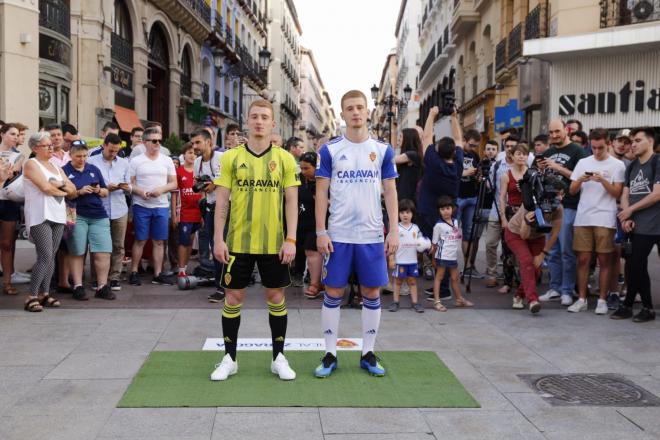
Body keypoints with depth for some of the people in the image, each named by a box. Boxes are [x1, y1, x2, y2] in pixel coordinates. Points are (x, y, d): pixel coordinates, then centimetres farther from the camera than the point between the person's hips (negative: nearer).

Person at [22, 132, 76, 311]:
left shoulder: (56, 167, 20)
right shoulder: (31, 164, -2)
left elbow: (72, 188, 13)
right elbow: (45, 187, -14)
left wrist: (59, 184, -6)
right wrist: (63, 191, 2)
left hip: (58, 215, 7)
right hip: (40, 216, -7)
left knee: (51, 256, 5)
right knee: (45, 256, -15)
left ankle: (44, 293, 11)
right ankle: (31, 297, -10)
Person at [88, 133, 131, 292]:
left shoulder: (124, 163, 14)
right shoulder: (92, 162, 1)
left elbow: (129, 188, 13)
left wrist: (126, 188, -9)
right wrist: (105, 188, -13)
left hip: (120, 210, 3)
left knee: (118, 246, 4)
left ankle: (114, 277, 11)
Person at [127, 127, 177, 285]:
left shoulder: (167, 160, 8)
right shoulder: (136, 161, 1)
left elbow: (174, 183, 7)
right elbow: (130, 183, 0)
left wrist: (161, 189, -11)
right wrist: (141, 192, -18)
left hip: (162, 206, 3)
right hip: (141, 206, -3)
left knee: (159, 241, 5)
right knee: (140, 240, 1)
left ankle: (157, 274, 11)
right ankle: (134, 272, 11)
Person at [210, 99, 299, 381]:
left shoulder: (284, 158, 1)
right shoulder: (231, 157, 1)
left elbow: (291, 201, 1)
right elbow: (222, 200, 1)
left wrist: (290, 240, -7)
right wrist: (218, 239, -5)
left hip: (274, 243, 0)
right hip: (238, 241, 0)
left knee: (276, 297, 8)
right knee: (233, 297, 6)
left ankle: (278, 358, 21)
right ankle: (229, 359, 20)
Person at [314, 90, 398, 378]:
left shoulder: (383, 150, 4)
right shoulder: (330, 150, 1)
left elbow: (390, 192, 6)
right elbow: (321, 193, 1)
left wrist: (394, 231, -2)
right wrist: (320, 232, -6)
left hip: (372, 235, 1)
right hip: (338, 235, -1)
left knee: (371, 293, 7)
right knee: (333, 292, 4)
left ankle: (368, 354, 20)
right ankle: (330, 354, 15)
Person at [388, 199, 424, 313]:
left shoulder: (415, 228, 7)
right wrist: (391, 258, -10)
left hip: (413, 261, 3)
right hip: (399, 261, -3)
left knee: (413, 281, 8)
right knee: (398, 281, 6)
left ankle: (414, 302, 12)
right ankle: (395, 302, 15)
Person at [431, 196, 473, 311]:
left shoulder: (455, 222, 8)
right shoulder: (439, 225, -10)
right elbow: (435, 243, -5)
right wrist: (433, 256, -4)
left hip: (453, 255, 6)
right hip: (442, 256, -6)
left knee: (455, 278, 17)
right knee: (439, 277, -1)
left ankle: (459, 299, 30)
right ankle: (437, 301, 1)